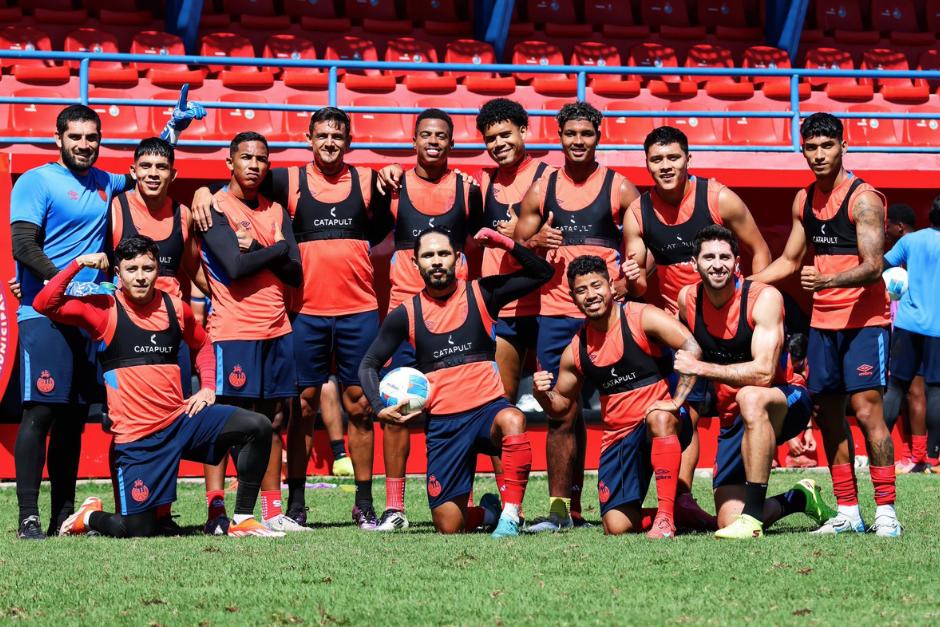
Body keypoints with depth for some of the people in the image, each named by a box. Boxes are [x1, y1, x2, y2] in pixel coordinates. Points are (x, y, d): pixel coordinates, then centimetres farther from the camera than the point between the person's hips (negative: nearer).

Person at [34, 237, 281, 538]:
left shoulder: (175, 307, 7)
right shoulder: (104, 310, -4)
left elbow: (202, 344, 26)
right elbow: (43, 304, -13)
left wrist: (207, 387, 12)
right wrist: (78, 264, -17)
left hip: (181, 418, 4)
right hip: (135, 435, -4)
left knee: (258, 427, -16)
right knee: (139, 532, -7)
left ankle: (243, 519, -5)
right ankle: (89, 516, 27)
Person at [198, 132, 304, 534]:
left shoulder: (276, 212, 15)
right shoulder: (215, 208, -3)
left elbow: (295, 273, 5)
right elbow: (235, 266, -16)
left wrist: (256, 249, -10)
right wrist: (277, 249, -4)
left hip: (277, 328, 6)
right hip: (233, 330, -6)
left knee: (273, 421, 7)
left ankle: (272, 512, 11)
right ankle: (216, 511, -7)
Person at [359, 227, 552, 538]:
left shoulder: (481, 293, 2)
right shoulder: (406, 314, 4)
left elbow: (542, 273, 2)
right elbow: (369, 364, 10)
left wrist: (504, 242, -11)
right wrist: (380, 408, -7)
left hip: (488, 407, -1)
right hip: (442, 423, 2)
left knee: (512, 421, -41)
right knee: (448, 528, 0)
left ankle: (510, 516, -31)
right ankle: (486, 512, 36)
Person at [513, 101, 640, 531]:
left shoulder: (620, 188, 4)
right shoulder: (541, 191, 11)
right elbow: (516, 250, 15)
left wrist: (626, 283, -13)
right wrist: (535, 244, -6)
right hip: (555, 315, 2)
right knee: (562, 413, 1)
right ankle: (563, 508, 4)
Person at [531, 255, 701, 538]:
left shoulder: (641, 318, -9)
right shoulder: (576, 351, 5)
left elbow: (692, 349, -21)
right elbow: (561, 404, 16)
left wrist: (676, 401, -28)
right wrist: (542, 394, -6)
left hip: (665, 428, -5)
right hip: (618, 438, 5)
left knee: (659, 417, -42)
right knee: (617, 527, -7)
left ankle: (665, 518, -36)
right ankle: (673, 514, 24)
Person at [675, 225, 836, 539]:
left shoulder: (764, 298, -18)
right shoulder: (688, 298, -2)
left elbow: (763, 372, -29)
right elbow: (685, 351, 23)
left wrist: (700, 368, -26)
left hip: (787, 402, -5)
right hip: (733, 419, 6)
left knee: (750, 397, -42)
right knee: (728, 522, -7)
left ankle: (753, 516, -36)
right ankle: (800, 498, 24)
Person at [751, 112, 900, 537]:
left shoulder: (863, 199, -12)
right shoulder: (804, 201, 11)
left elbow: (873, 267, -20)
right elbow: (789, 261, 21)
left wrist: (828, 280, -36)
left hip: (864, 319, -7)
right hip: (822, 321, 7)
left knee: (867, 410, -12)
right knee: (828, 415, 7)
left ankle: (886, 512, -10)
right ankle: (847, 512, 13)